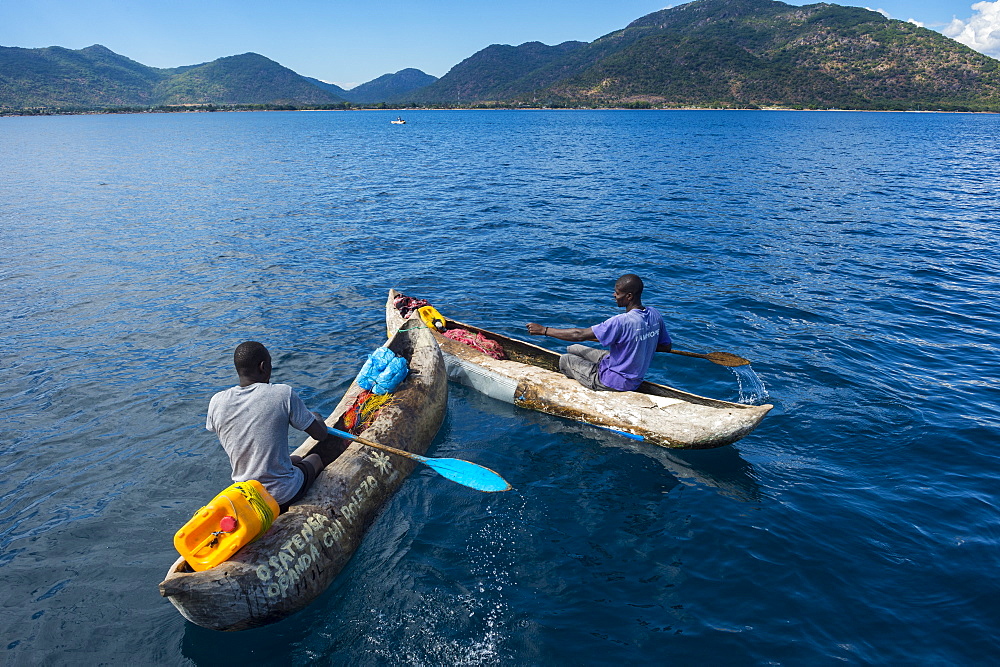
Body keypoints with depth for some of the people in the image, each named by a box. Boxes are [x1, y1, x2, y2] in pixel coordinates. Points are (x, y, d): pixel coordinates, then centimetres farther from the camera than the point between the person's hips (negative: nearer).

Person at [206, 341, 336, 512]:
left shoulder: (217, 402, -10)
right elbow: (321, 434, -12)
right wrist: (316, 417, 12)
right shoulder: (284, 394, -21)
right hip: (284, 495, -5)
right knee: (315, 459, 30)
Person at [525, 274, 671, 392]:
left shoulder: (622, 322, -31)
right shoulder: (654, 315, -7)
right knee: (573, 349, 18)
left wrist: (544, 330, -18)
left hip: (614, 383, -8)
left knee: (565, 359, 11)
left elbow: (579, 335, -27)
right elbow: (666, 347, 7)